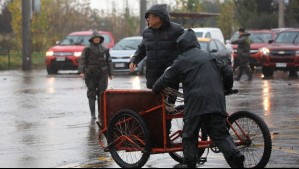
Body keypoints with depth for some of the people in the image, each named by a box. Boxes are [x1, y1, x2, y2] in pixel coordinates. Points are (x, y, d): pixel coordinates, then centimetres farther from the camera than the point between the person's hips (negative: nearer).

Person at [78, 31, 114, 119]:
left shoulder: (105, 49, 12)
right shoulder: (87, 49, 3)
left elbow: (109, 61, 16)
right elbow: (82, 61, -3)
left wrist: (111, 73, 11)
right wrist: (81, 71, -15)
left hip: (102, 75, 2)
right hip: (91, 75, -2)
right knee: (91, 95, -3)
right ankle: (93, 114, -3)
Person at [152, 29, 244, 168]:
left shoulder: (182, 61, 5)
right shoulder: (210, 56, 19)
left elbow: (166, 79, 12)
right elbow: (227, 71, 16)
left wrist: (155, 89, 29)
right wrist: (226, 88, 30)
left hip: (195, 104, -4)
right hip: (216, 102, 4)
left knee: (189, 136, 6)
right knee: (221, 134, 3)